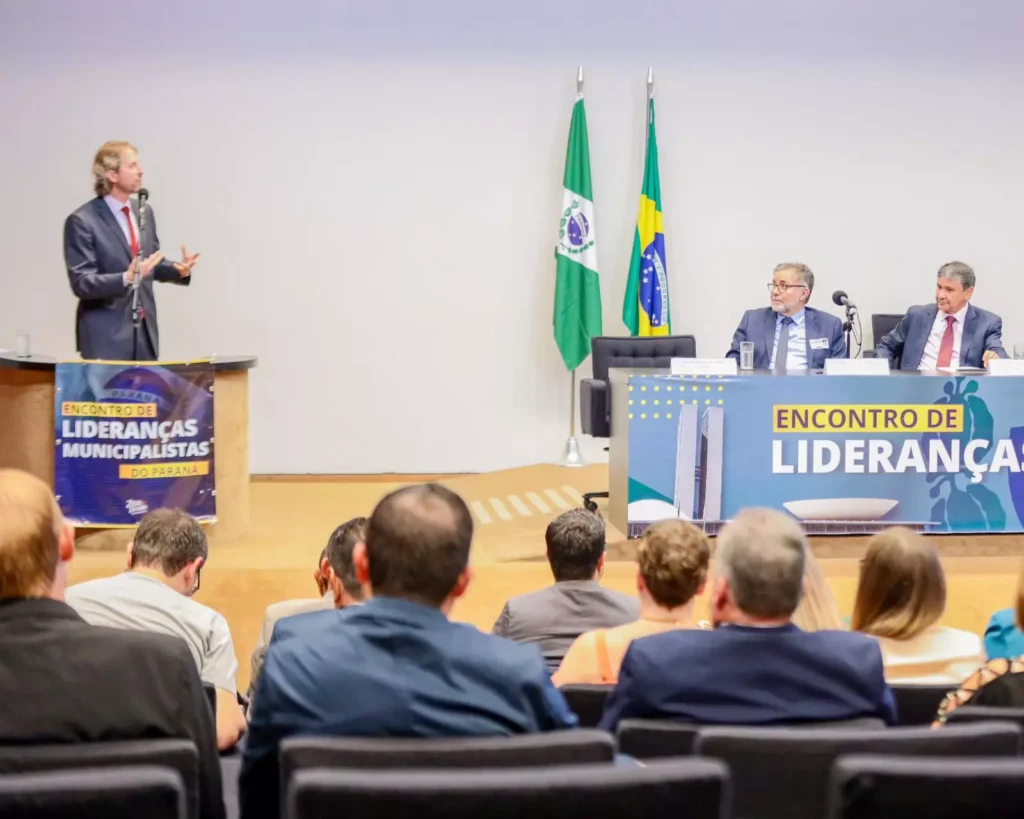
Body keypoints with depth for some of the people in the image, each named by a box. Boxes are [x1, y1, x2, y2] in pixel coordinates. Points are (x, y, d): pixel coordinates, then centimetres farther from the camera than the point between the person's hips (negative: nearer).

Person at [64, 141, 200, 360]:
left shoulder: (144, 212, 10)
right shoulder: (82, 221, -11)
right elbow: (81, 283, -15)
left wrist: (179, 270, -1)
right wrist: (126, 278, -30)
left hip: (145, 330, 6)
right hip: (106, 335, -6)